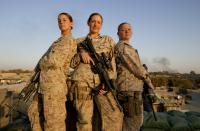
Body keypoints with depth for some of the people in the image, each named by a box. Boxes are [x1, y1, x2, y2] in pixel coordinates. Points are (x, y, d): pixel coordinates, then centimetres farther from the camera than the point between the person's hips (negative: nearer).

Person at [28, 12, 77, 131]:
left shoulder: (70, 41, -9)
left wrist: (41, 63, -1)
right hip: (44, 83, 9)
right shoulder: (58, 41, 20)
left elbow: (55, 61, -20)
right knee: (34, 112, 20)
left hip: (55, 84, -9)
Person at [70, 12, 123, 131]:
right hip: (83, 80, 0)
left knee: (115, 114, -16)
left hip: (101, 82, 0)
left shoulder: (108, 40, 16)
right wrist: (82, 52, 0)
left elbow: (112, 62, 9)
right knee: (84, 118, -1)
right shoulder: (80, 41, 17)